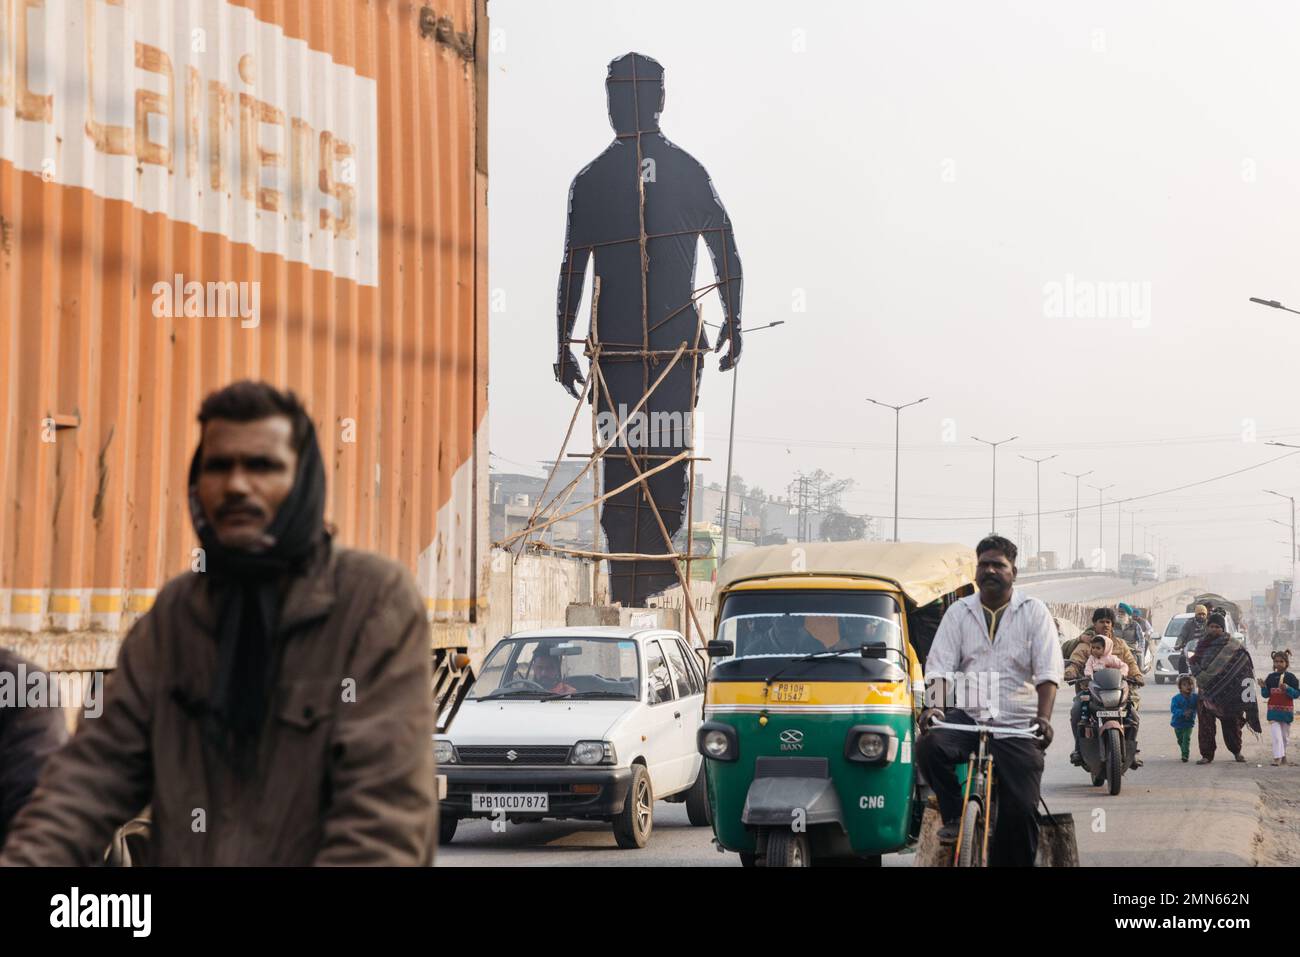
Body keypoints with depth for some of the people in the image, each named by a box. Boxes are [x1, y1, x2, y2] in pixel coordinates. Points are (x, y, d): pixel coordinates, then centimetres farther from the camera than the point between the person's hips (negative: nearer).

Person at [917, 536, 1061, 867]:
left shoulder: (1034, 612, 5)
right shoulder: (959, 612, 10)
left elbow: (1048, 672, -3)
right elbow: (939, 666, 3)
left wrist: (1043, 717, -19)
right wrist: (934, 705, -17)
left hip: (1016, 724, -1)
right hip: (966, 713, 2)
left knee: (1021, 809, -10)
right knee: (929, 747, -29)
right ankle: (954, 816, -7)